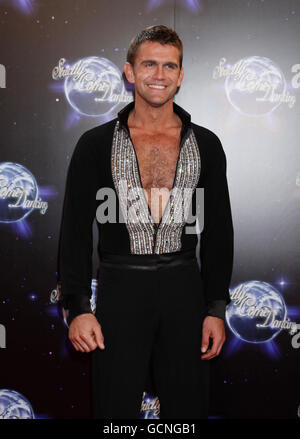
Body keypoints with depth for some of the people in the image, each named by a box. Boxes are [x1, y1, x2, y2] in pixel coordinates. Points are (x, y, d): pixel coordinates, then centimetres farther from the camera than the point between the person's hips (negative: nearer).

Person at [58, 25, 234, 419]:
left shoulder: (206, 145, 7)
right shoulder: (96, 144, 2)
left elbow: (219, 231, 7)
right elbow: (76, 230, 0)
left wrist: (216, 309, 1)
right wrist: (77, 308, -8)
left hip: (184, 288, 2)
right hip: (120, 287, -1)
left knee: (187, 407, 10)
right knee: (116, 407, 5)